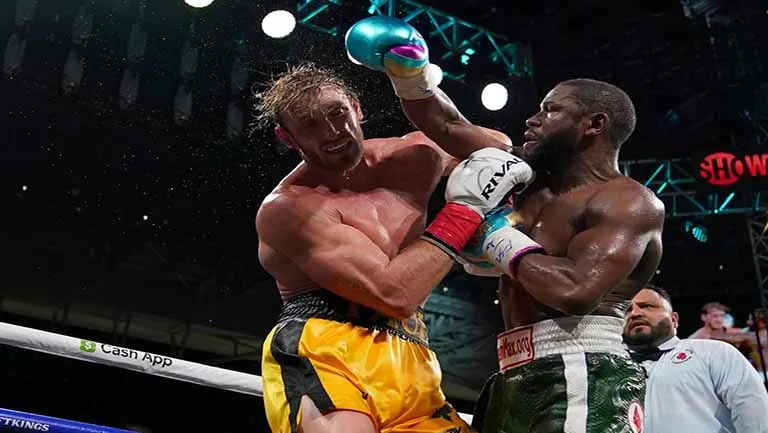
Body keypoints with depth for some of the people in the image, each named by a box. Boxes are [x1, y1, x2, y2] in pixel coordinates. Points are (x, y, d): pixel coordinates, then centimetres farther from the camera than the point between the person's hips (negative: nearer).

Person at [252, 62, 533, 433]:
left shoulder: (410, 156, 12)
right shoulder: (286, 208, -8)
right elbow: (393, 294, -16)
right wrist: (466, 206, -11)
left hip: (408, 366, 7)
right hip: (322, 355, -6)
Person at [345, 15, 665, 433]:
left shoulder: (629, 202, -7)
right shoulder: (531, 179, 18)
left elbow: (576, 291, -24)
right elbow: (449, 127, 23)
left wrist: (503, 241, -10)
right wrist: (408, 70, 10)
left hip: (581, 381, -8)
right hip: (516, 380, 8)